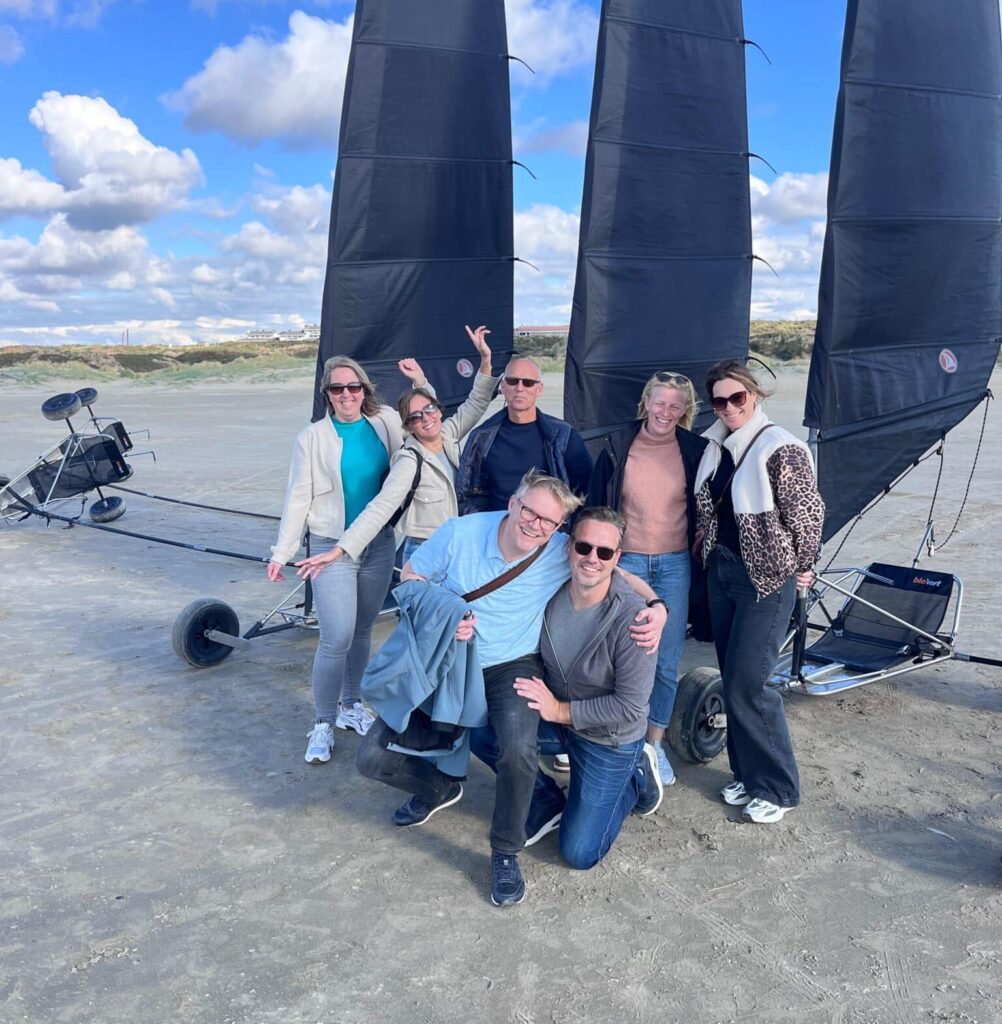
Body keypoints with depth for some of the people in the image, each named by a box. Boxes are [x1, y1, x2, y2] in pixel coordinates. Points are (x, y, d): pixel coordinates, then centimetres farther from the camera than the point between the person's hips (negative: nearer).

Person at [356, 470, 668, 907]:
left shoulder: (563, 554, -13)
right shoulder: (460, 533, -15)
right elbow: (411, 576, -2)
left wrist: (655, 606, -20)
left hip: (512, 668, -1)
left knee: (519, 749, -33)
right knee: (373, 759, -6)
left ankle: (506, 853, -3)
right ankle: (439, 789, 29)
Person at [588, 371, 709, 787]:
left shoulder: (694, 449, 0)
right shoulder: (617, 447, -2)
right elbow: (594, 506, 3)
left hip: (674, 565, 1)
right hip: (626, 561, -1)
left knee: (667, 661, 6)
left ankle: (655, 743, 24)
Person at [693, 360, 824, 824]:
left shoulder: (780, 450, -17)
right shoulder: (717, 447, 6)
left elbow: (808, 514, -14)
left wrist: (801, 567, -4)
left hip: (766, 579, -7)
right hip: (721, 572, 7)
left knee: (745, 686, -5)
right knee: (733, 682, 13)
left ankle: (777, 789, 12)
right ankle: (747, 774, 28)